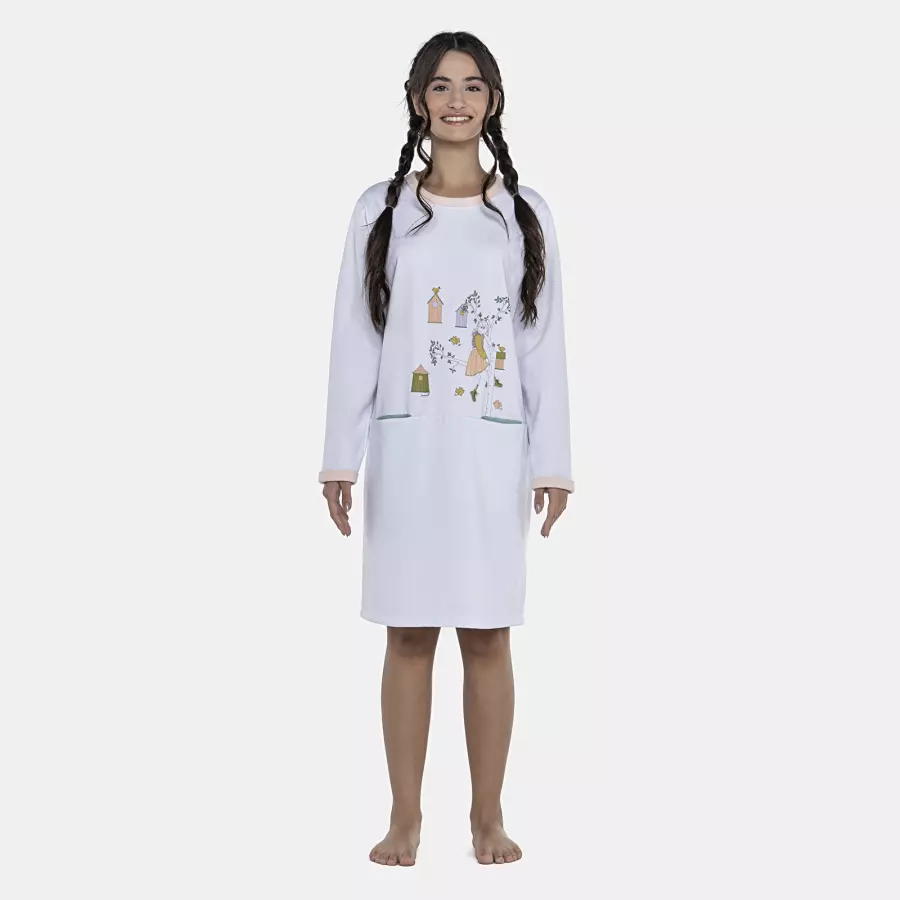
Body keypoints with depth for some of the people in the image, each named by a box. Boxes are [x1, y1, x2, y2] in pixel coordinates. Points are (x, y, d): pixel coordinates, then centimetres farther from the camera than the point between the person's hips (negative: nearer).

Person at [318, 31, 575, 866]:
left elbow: (545, 344, 4)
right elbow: (353, 340, 3)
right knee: (408, 634, 5)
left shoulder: (525, 211, 6)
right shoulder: (380, 208, 4)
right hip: (406, 448, 0)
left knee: (487, 636, 5)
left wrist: (552, 459, 0)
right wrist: (341, 456, -2)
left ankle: (488, 813, 19)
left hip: (492, 450, 0)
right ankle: (405, 814, 17)